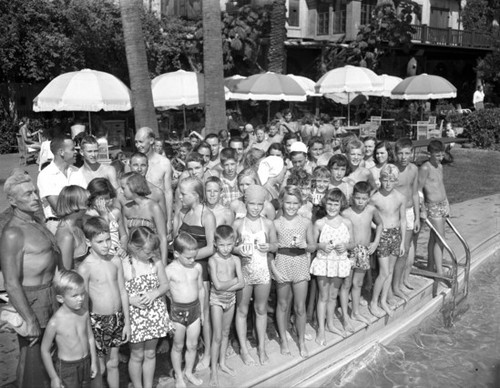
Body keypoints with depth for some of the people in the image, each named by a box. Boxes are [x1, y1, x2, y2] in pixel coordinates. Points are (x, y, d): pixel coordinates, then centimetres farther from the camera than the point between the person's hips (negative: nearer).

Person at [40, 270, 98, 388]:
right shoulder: (55, 322, -22)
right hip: (66, 368, -5)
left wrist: (93, 362, 11)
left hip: (86, 363, 5)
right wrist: (53, 377, -7)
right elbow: (45, 350, -11)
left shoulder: (84, 312, -7)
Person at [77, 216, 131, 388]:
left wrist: (127, 321, 7)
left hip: (117, 318, 4)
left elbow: (123, 292, 5)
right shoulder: (85, 268, -16)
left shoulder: (116, 261, -1)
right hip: (98, 320, -4)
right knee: (99, 367, 9)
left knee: (113, 363, 18)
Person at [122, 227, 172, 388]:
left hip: (154, 313, 3)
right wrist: (131, 300, -23)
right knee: (137, 355, 14)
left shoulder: (156, 262, -7)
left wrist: (155, 293, -15)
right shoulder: (123, 266, -17)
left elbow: (165, 285, 4)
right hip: (135, 315, -3)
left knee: (150, 353, 18)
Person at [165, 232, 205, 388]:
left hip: (195, 308, 3)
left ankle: (189, 372, 37)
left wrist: (202, 311, 14)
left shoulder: (197, 267, -3)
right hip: (178, 310, -3)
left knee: (192, 345, 15)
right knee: (178, 346, 13)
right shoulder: (169, 270, -15)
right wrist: (166, 318, -9)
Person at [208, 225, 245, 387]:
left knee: (226, 333, 16)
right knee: (217, 336, -1)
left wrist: (225, 286, -20)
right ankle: (214, 370, 12)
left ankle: (222, 362, 33)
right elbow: (217, 285, -24)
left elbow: (242, 284, -10)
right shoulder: (213, 260, -16)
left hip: (231, 299, 4)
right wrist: (235, 280, -14)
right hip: (217, 300, -4)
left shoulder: (235, 260, -4)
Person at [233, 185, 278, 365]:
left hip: (263, 271, 1)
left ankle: (261, 347, 30)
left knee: (261, 309, 13)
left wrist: (269, 246, -13)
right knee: (242, 310, 9)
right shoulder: (238, 224, -5)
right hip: (243, 271, -1)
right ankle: (243, 348, 25)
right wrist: (238, 250, -18)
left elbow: (275, 244, 9)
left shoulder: (268, 224, -2)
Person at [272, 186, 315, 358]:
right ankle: (283, 339, 32)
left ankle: (302, 341, 26)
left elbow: (313, 246, 6)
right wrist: (274, 269, -10)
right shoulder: (276, 223, -6)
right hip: (282, 265, 0)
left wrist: (304, 245, -15)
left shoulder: (306, 223, -2)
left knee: (300, 307, 6)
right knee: (283, 305, 14)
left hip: (301, 266, 1)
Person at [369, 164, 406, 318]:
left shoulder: (401, 198, -2)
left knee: (390, 270, 12)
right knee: (384, 273, -4)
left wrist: (402, 241, 9)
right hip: (382, 235, -4)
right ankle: (373, 303, 14)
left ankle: (383, 300, 29)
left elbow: (403, 220, 7)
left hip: (396, 234, 4)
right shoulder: (375, 198, -14)